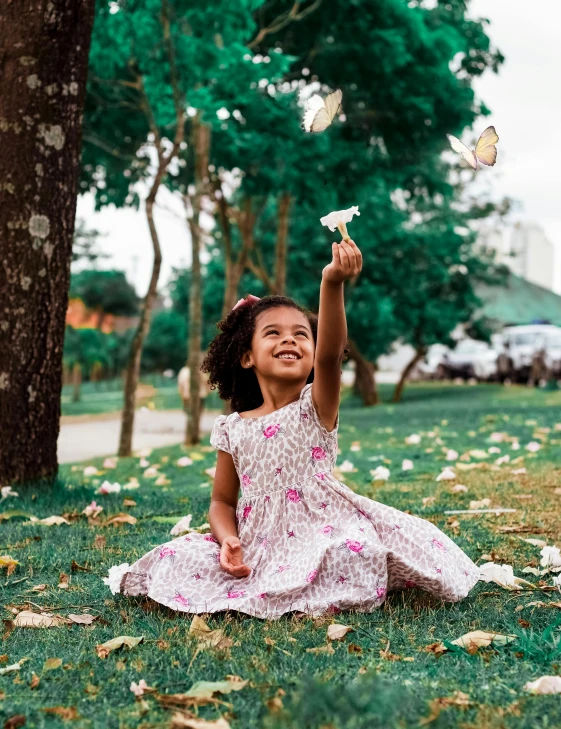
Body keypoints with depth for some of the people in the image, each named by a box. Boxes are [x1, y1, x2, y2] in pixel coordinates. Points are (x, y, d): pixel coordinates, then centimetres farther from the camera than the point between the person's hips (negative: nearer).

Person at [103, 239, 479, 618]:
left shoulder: (317, 407, -2)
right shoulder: (232, 429, 6)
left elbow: (330, 353, -23)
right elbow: (222, 502, 13)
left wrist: (332, 283, -39)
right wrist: (228, 540, -11)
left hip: (322, 535, -3)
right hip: (260, 549, 3)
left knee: (353, 552, -35)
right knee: (176, 559, -14)